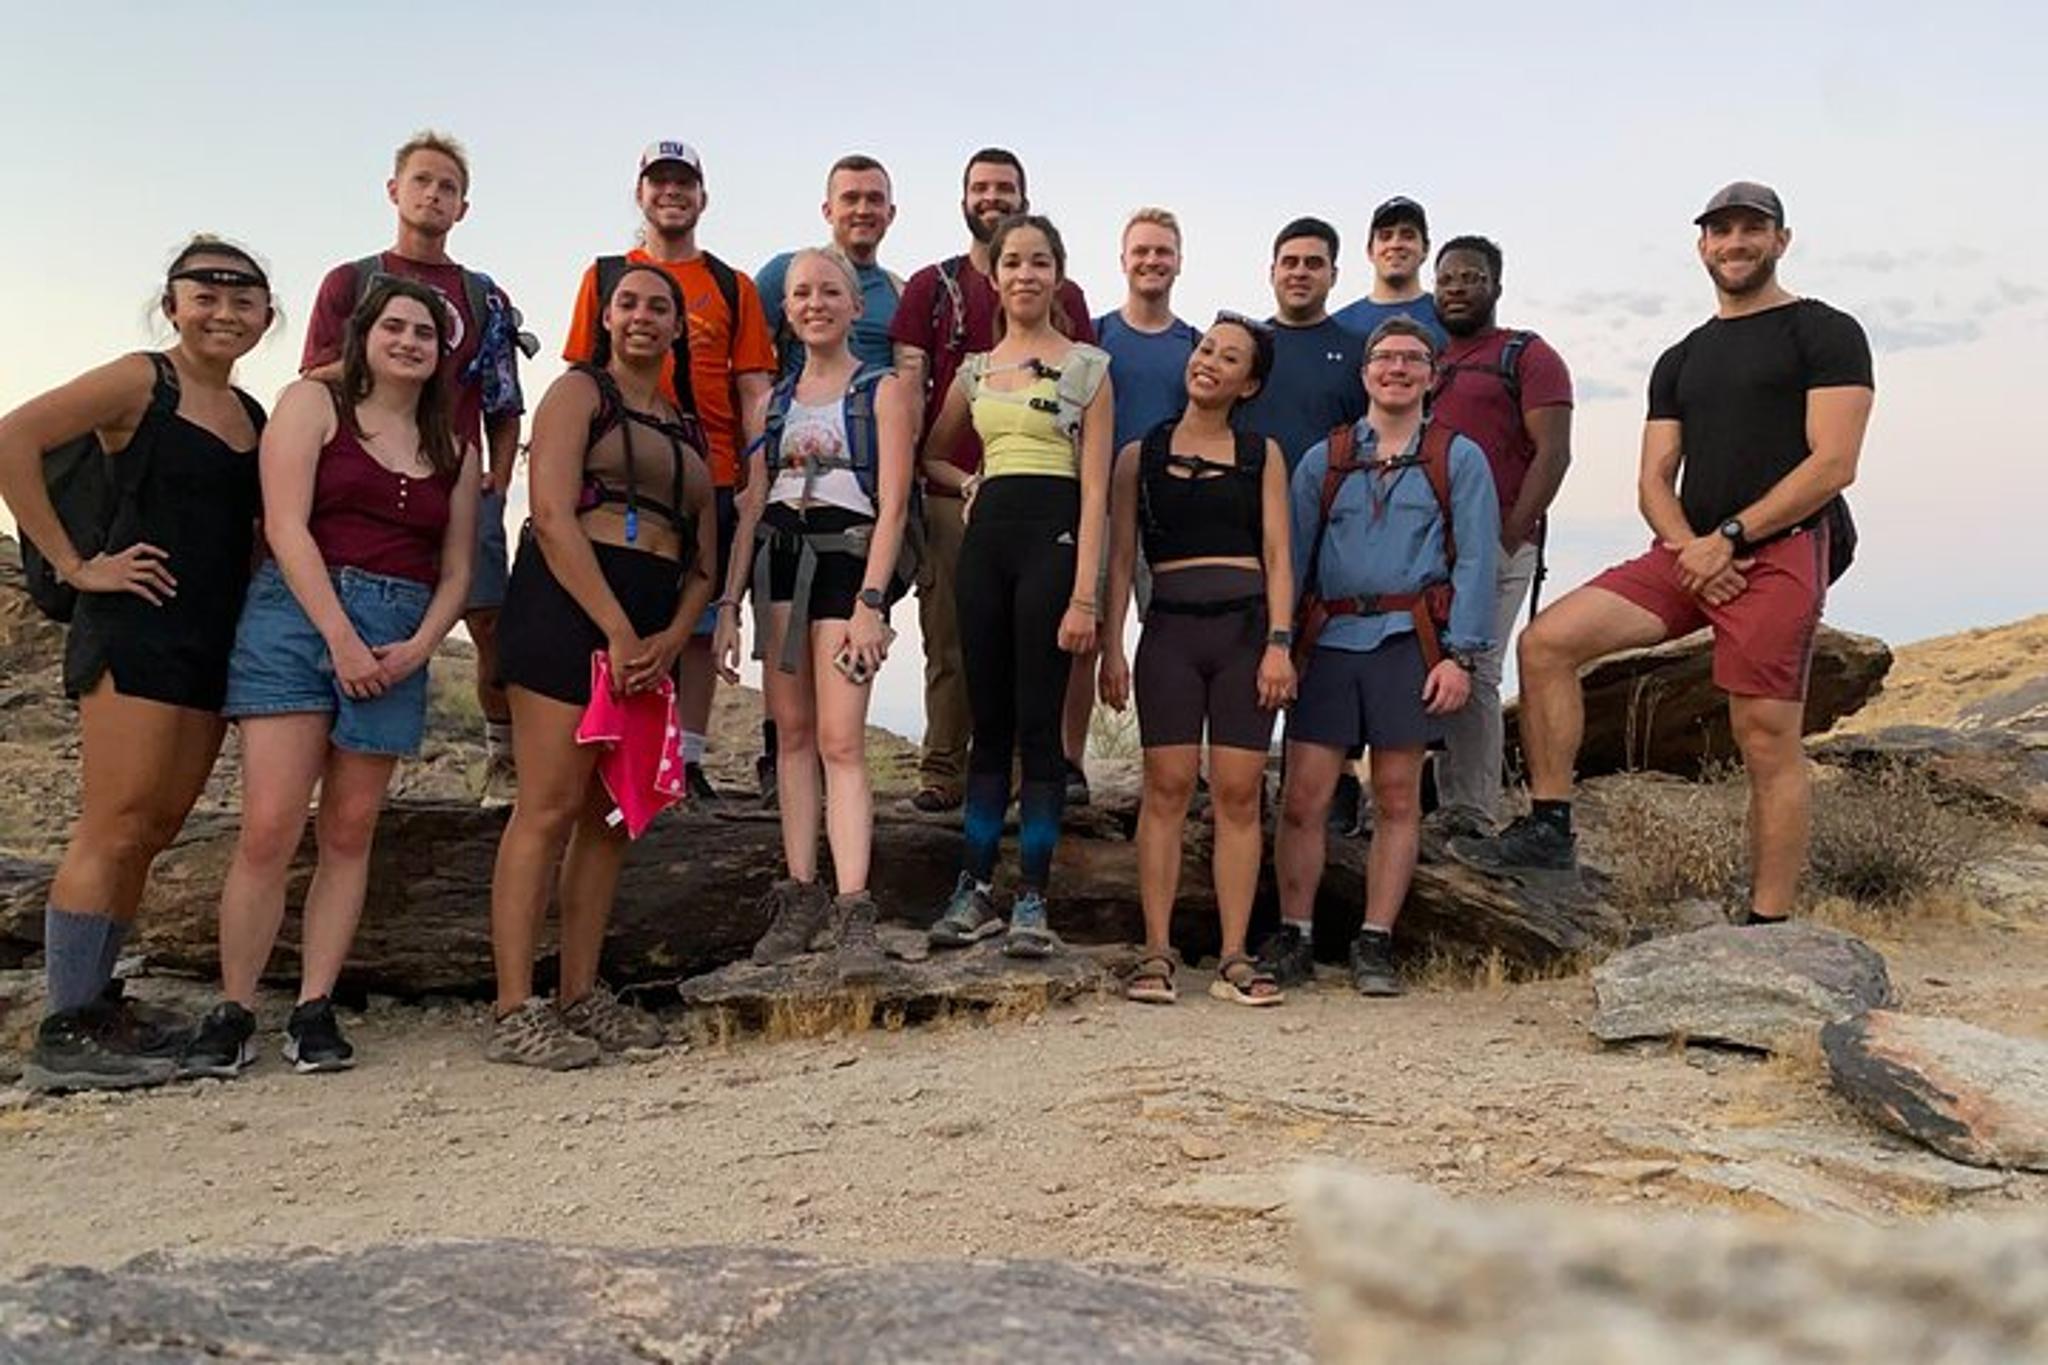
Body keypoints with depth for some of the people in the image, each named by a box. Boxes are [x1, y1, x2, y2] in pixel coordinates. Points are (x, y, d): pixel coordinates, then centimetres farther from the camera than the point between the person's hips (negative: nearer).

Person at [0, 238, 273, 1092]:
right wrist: (74, 565, -14)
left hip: (213, 639, 7)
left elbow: (267, 527, 25)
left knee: (154, 832, 10)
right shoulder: (140, 383, -4)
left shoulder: (254, 416, 16)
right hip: (135, 630, -7)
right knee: (116, 828, -8)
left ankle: (93, 1001, 21)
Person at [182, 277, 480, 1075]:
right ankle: (233, 1013, 2)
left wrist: (419, 646, -6)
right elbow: (285, 524, -5)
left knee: (349, 833, 4)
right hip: (298, 615, -3)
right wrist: (340, 636, -14)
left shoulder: (455, 451, 17)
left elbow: (456, 570, 13)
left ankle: (315, 1011, 11)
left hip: (400, 641, 3)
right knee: (269, 829, -10)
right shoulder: (314, 403, 6)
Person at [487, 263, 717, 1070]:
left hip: (655, 629, 6)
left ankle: (581, 997, 13)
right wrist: (617, 630, -16)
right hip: (570, 603, -6)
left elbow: (703, 559, 17)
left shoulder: (689, 429, 23)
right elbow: (553, 517, -8)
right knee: (550, 807, -9)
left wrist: (671, 638, -3)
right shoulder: (580, 392, 5)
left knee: (612, 814, 6)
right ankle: (514, 1013, -7)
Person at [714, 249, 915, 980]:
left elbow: (892, 504, -6)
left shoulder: (883, 391, 2)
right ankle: (800, 896, 12)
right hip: (777, 559, 5)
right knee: (792, 732, 5)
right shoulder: (776, 399, 16)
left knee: (840, 740, -12)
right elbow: (752, 507, 15)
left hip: (846, 558, -5)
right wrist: (729, 604, 9)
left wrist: (870, 603, -15)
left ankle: (853, 913, -13)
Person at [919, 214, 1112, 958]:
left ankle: (1031, 900, 4)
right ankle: (974, 890, 13)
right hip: (986, 537, 4)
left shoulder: (1088, 366, 2)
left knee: (1037, 724, -4)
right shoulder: (976, 369, 16)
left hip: (1053, 536, -4)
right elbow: (931, 455, 30)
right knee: (989, 722, 7)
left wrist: (1084, 595, -12)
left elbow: (1095, 487, -5)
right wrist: (968, 482, 8)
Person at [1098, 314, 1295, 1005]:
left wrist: (1279, 643, -4)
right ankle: (1156, 954, 1)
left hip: (1246, 627, 0)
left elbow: (1278, 555, 7)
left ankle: (1234, 959, 4)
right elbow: (1121, 558, 9)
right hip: (1171, 628, 0)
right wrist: (1111, 647, 0)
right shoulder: (1140, 455, 12)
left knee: (1239, 793, -2)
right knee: (1167, 788, -5)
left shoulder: (1262, 454, 13)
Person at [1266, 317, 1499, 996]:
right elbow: (1290, 556, 12)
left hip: (1409, 639, -1)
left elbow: (1475, 562, 3)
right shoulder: (1324, 459, 15)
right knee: (1302, 798, -3)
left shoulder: (1458, 459, 10)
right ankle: (1293, 938, 9)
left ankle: (1375, 943, 12)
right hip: (1330, 638, 1)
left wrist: (1459, 654, -7)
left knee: (1397, 799, 3)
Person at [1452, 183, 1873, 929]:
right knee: (1545, 642, -8)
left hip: (1779, 552, -6)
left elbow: (1832, 463, -9)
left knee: (1767, 741, -7)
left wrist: (1727, 538, -13)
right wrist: (1687, 547, -7)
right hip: (1691, 554, 6)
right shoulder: (1680, 360, 21)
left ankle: (1767, 925, 1)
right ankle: (1549, 826, -1)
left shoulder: (1825, 334, 3)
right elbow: (1655, 480, 14)